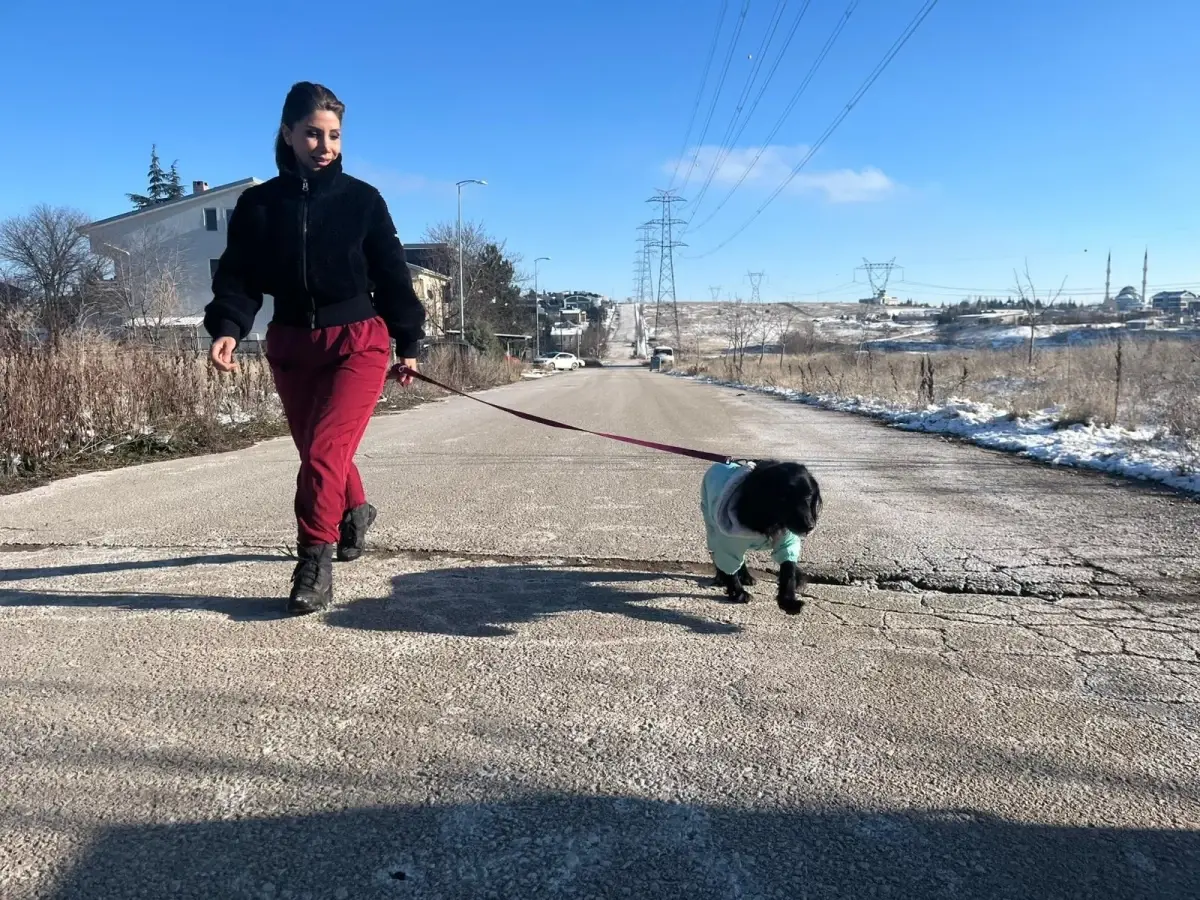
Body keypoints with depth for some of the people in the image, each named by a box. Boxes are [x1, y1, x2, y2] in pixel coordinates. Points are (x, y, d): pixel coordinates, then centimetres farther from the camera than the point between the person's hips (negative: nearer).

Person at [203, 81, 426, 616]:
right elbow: (238, 274, 0)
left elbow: (392, 274, 4)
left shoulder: (361, 199, 0)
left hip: (358, 341, -3)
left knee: (324, 451, -16)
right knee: (316, 451, 15)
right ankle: (354, 511, 45)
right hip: (290, 345, 4)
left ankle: (314, 562, -6)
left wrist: (407, 342, 4)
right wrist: (227, 328, -17)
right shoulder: (258, 204, 4)